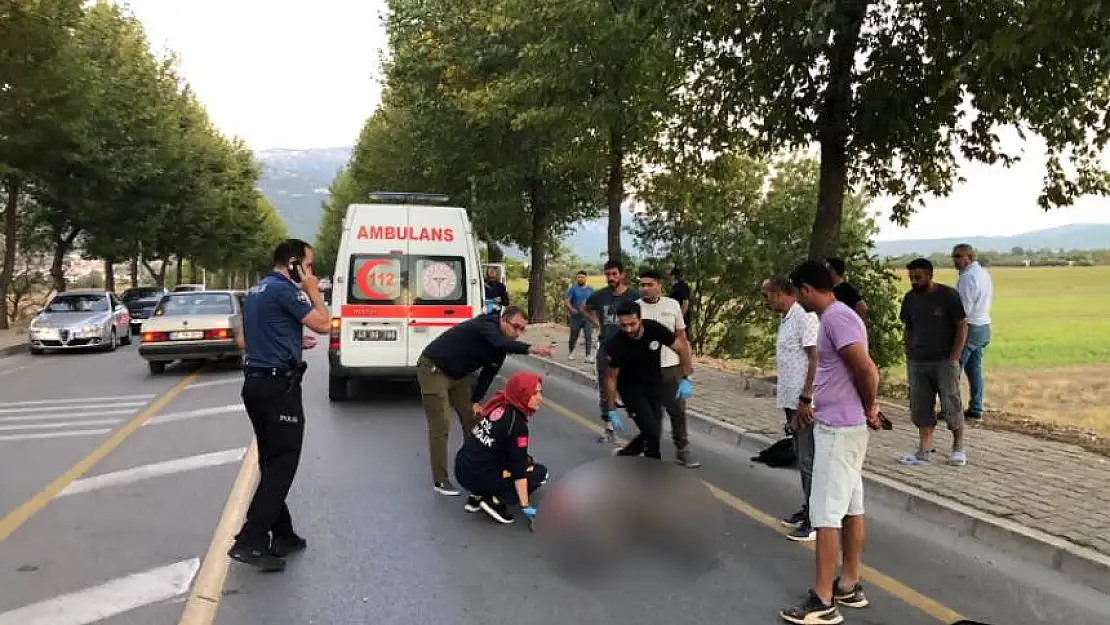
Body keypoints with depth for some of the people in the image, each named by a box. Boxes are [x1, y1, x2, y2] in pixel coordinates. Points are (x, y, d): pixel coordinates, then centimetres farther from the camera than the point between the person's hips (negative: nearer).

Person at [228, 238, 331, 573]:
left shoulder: (255, 291, 16)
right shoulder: (284, 290, -14)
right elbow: (323, 324, -14)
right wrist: (312, 290, -1)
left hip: (256, 382, 10)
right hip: (278, 386, -10)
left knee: (272, 463, 14)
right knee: (282, 465, -6)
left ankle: (282, 535, 21)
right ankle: (249, 542, -8)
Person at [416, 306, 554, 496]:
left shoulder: (501, 347, -2)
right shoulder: (486, 325, -27)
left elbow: (488, 373, 4)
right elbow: (500, 343, -48)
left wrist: (476, 400, -6)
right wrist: (531, 349, -61)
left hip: (458, 374, 9)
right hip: (433, 369, -9)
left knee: (472, 419, 9)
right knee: (441, 425, -10)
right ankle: (440, 481, -2)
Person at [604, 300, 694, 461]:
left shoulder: (655, 329, -24)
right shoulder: (615, 345, -26)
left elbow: (682, 347, -9)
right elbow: (611, 377, -13)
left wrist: (686, 379, -12)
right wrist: (612, 410, -10)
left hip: (654, 384, 3)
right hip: (631, 387, -3)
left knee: (654, 432, 3)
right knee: (652, 431, -14)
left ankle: (624, 453, 29)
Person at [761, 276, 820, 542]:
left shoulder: (804, 317, -15)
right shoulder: (787, 319, 14)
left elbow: (815, 360, -20)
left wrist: (805, 399, -21)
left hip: (805, 403, -10)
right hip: (792, 402, 10)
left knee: (809, 462, -4)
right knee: (802, 459, 17)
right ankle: (808, 510, 27)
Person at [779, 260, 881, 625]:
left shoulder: (836, 317, -18)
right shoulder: (834, 316, 14)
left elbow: (867, 370, -24)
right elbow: (861, 370, 16)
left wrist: (869, 410, -8)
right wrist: (866, 411, 6)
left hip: (838, 429, -11)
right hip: (838, 426, 11)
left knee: (825, 514, -6)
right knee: (850, 508, 15)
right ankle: (849, 587, 25)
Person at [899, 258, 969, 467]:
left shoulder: (948, 295, -7)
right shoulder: (910, 298, 7)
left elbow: (962, 326, -6)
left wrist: (954, 357, -11)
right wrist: (909, 355, 7)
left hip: (944, 361, -4)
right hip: (917, 363, 4)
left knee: (951, 405, 2)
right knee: (920, 408, 5)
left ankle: (958, 448, 17)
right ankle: (923, 451, 12)